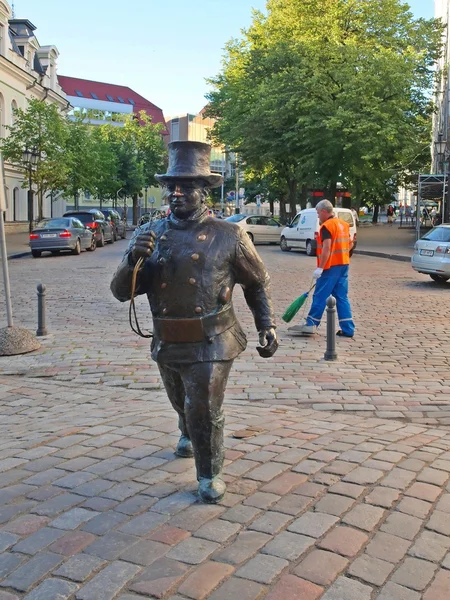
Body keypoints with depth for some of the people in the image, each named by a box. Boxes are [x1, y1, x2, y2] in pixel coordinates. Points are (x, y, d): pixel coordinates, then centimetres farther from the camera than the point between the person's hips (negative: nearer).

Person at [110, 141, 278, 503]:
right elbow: (121, 292, -3)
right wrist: (134, 259, -21)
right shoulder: (151, 234, -1)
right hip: (167, 344, 5)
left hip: (210, 343, -4)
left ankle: (210, 475, 19)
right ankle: (189, 436, 58)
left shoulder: (228, 235, -8)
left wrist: (267, 325, -2)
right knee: (182, 403, 26)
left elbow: (257, 283, 4)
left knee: (204, 410, -6)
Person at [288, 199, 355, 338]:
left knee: (320, 297, -1)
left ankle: (311, 325, 3)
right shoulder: (343, 224, 13)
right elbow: (350, 244, 21)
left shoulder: (327, 226, -13)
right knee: (342, 297, 8)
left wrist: (320, 268, -22)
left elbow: (326, 248, -21)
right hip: (343, 265, 8)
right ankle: (347, 329, 6)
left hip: (330, 267, -8)